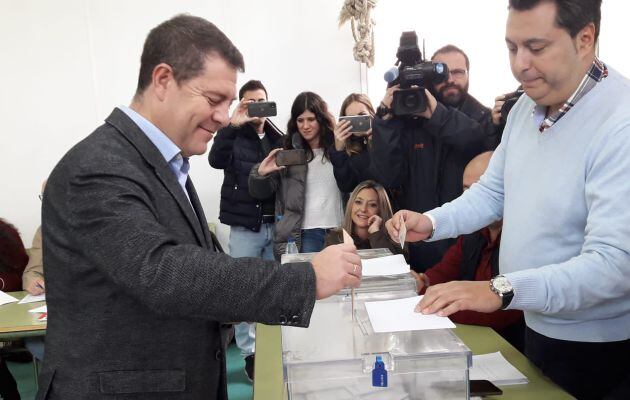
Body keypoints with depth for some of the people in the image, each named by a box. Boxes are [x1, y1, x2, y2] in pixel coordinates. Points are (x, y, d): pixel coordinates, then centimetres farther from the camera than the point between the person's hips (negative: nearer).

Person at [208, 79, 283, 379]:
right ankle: (249, 353, 15)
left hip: (275, 225, 3)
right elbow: (216, 160, -22)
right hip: (245, 226, -3)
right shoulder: (234, 137, -1)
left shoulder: (278, 138, 8)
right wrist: (231, 126, -33)